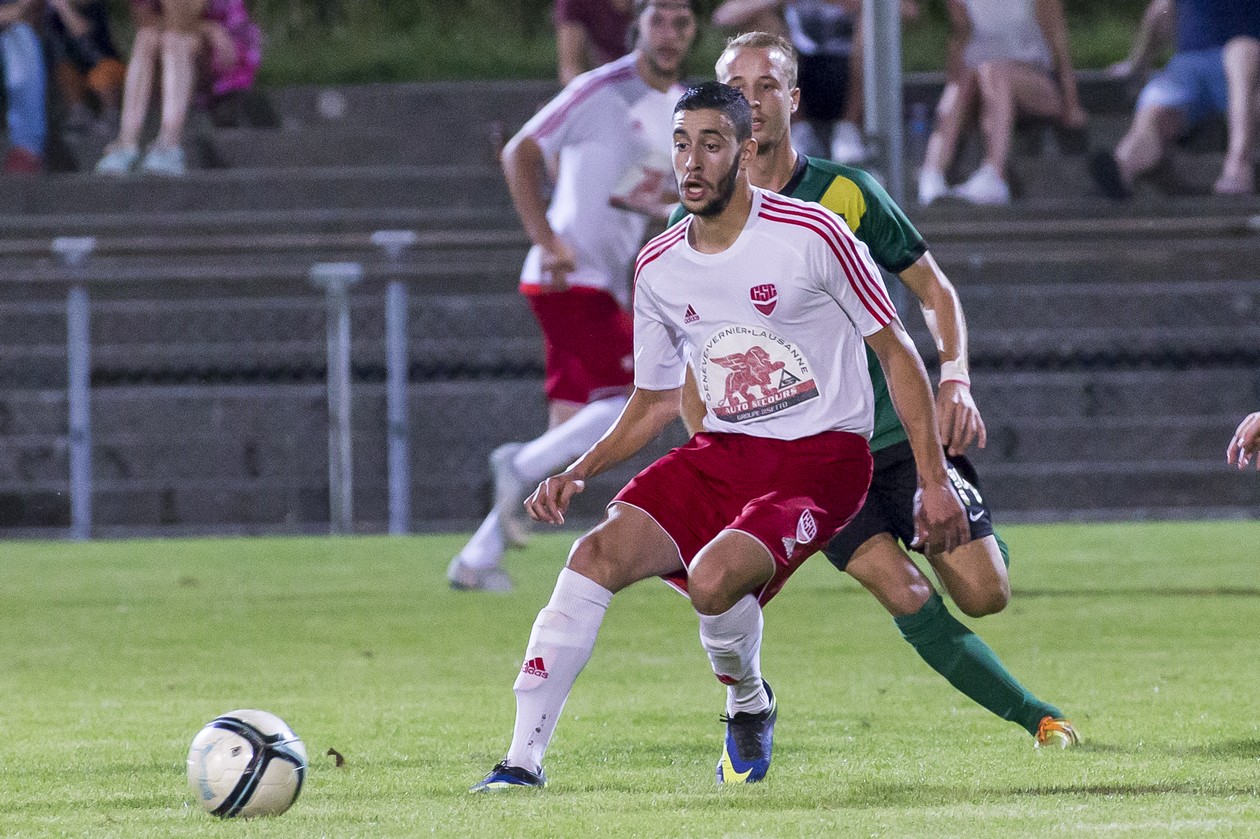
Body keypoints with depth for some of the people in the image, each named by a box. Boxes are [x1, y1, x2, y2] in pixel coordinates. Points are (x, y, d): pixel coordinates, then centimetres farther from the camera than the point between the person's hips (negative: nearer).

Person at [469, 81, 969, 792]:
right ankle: (524, 760, -14)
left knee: (714, 577, -30)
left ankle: (751, 708, 5)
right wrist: (579, 474, 4)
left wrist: (935, 480, -7)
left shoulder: (812, 236, -11)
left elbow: (896, 352, -4)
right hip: (721, 456, 5)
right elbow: (657, 400, 19)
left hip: (820, 460, -5)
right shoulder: (659, 267, 6)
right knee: (596, 555, -17)